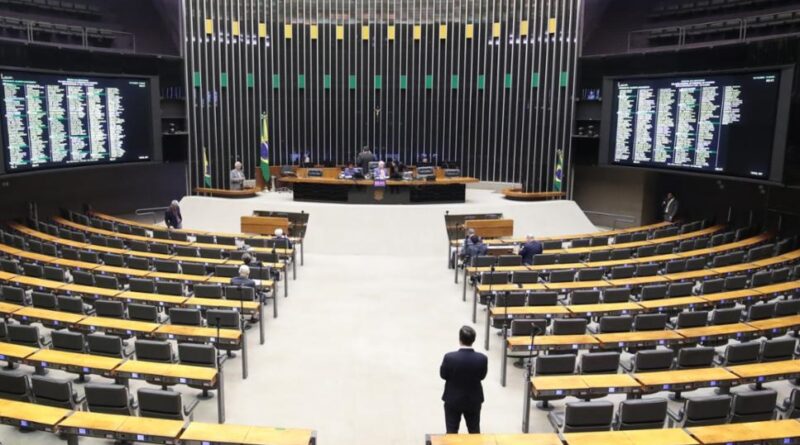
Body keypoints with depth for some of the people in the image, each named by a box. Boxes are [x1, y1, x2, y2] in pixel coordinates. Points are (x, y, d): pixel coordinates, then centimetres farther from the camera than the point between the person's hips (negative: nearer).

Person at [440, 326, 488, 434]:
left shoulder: (449, 357, -24)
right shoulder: (482, 358, -20)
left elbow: (443, 375, -9)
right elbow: (482, 376, -3)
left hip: (453, 400, -1)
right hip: (474, 400, 1)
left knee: (451, 432, 13)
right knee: (474, 431, 19)